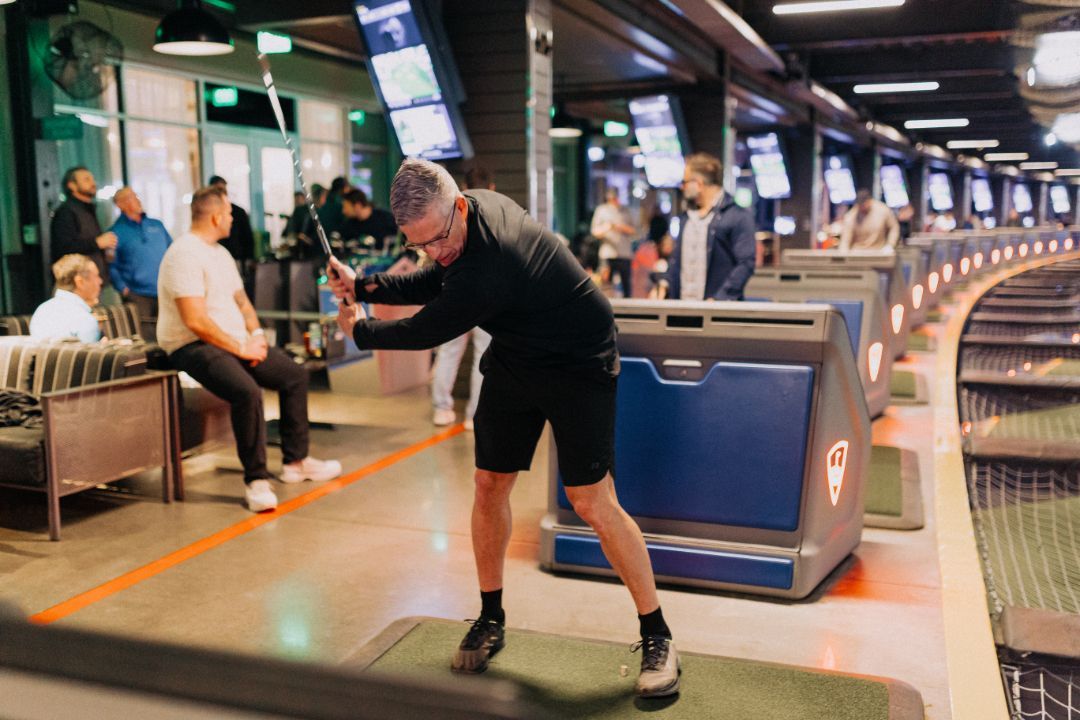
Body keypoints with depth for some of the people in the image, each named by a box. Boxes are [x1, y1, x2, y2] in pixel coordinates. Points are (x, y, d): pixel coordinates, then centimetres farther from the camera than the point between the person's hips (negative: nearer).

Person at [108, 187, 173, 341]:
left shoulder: (157, 225, 16)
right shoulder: (116, 232, 4)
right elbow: (111, 266, 1)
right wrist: (123, 288, -11)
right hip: (138, 297, -4)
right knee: (147, 340, -7)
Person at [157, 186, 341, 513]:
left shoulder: (220, 253, 16)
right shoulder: (184, 254, -16)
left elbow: (241, 301, 21)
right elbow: (195, 321, -24)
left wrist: (256, 334, 1)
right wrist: (241, 348, -18)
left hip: (237, 342, 10)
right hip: (193, 347, -10)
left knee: (296, 376, 7)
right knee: (248, 392, -33)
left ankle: (296, 461, 17)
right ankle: (256, 480, -22)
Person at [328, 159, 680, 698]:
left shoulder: (486, 272, -35)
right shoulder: (479, 207, -8)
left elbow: (423, 333, -19)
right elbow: (435, 284, 8)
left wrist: (362, 332, 0)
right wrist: (365, 286, -3)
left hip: (578, 364, -8)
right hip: (514, 359, 9)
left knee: (591, 502, -11)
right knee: (489, 485, 5)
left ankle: (657, 636, 3)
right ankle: (490, 618, 22)